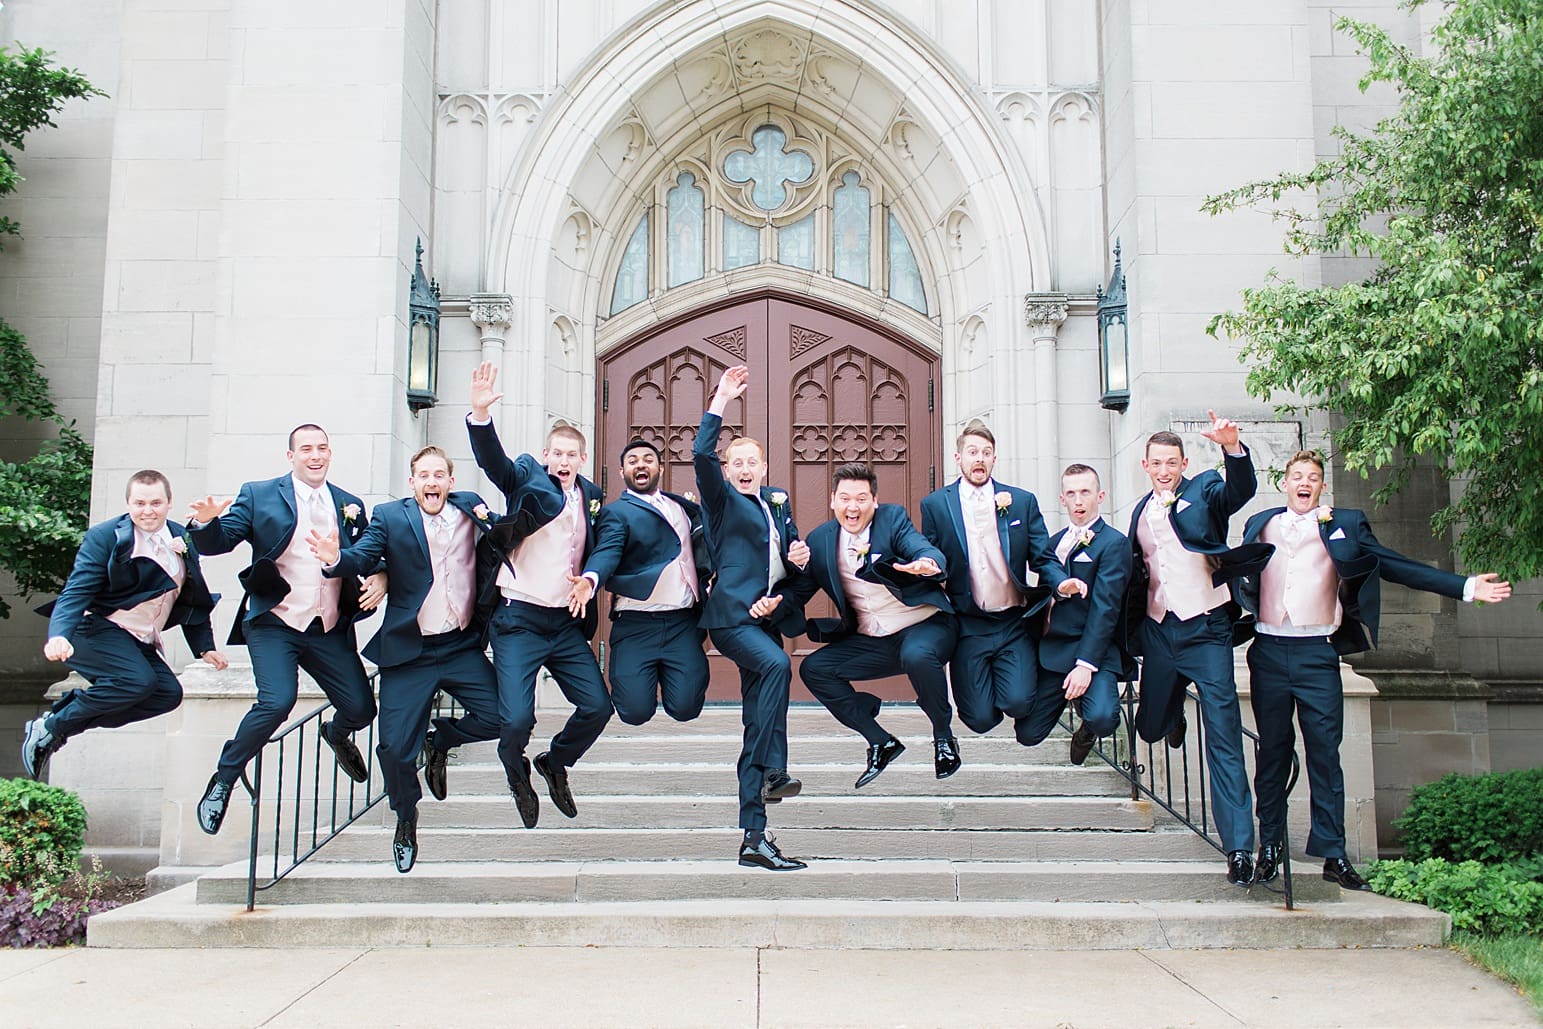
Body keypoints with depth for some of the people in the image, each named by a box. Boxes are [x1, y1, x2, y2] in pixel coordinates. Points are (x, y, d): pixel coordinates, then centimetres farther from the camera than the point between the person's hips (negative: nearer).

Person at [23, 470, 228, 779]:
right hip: (97, 630, -7)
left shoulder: (182, 540, 6)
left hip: (140, 643, 7)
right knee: (138, 680, -30)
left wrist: (205, 647, 11)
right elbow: (76, 593, -18)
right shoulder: (104, 537, -10)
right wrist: (58, 636, -35)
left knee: (169, 693, -14)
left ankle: (64, 722, -5)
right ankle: (49, 727, -12)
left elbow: (193, 600, 16)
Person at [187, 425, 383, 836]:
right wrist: (207, 522, -29)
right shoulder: (259, 495, 1)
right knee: (277, 701, -24)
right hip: (274, 624, -4)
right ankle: (223, 780, 1)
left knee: (361, 709, 0)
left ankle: (336, 735, 41)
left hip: (329, 631, 4)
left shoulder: (350, 506, 12)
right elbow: (218, 543, -6)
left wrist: (380, 579, -7)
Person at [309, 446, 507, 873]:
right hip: (409, 652, -2)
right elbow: (361, 556, -14)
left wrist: (489, 521, -11)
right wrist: (335, 559, -33)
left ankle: (439, 741, 21)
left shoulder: (470, 507, 5)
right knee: (395, 746, -2)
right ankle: (406, 818, 28)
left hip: (461, 646, 2)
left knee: (497, 717, -12)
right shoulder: (390, 517, -1)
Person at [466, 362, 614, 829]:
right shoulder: (527, 478, -1)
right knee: (516, 719, -12)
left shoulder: (590, 496, 11)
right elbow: (491, 458, -20)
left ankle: (555, 763, 28)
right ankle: (518, 777, 22)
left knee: (597, 708, -2)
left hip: (567, 623, 4)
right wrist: (480, 413, -36)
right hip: (519, 619, -4)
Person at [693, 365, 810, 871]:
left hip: (768, 616, 6)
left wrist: (799, 554, 1)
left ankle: (754, 838, 3)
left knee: (756, 727, 3)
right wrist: (722, 400, -13)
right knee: (776, 664, -37)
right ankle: (772, 771, -33)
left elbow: (790, 547, 25)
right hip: (732, 614, -6)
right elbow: (701, 455, -12)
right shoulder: (721, 499, 4)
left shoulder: (777, 502, 20)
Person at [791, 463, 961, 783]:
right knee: (813, 669, -9)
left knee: (917, 656, -36)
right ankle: (881, 742, 1)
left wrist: (929, 564, -47)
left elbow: (927, 551, -22)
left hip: (923, 625, -5)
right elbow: (799, 594, 5)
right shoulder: (820, 540, 4)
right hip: (870, 642, 5)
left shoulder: (893, 517, -6)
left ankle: (943, 734, -7)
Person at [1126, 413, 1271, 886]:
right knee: (1150, 727, 15)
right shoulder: (1142, 511, 13)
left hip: (1205, 630, -5)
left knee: (1224, 739, -7)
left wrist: (1232, 448, -40)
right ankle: (1175, 713, 52)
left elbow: (1241, 490, -22)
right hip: (1158, 631, 5)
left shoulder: (1204, 492, 0)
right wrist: (1132, 629, 12)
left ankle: (1239, 847, -4)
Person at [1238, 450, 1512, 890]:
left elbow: (1396, 566, 3)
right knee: (1272, 753, 6)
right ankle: (1270, 847, 14)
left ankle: (1333, 854, 4)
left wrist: (1465, 587, -3)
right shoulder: (1259, 525, 13)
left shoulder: (1343, 526, 8)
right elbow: (1241, 576, 23)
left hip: (1317, 654, -1)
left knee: (1325, 753, -2)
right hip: (1268, 652, 1)